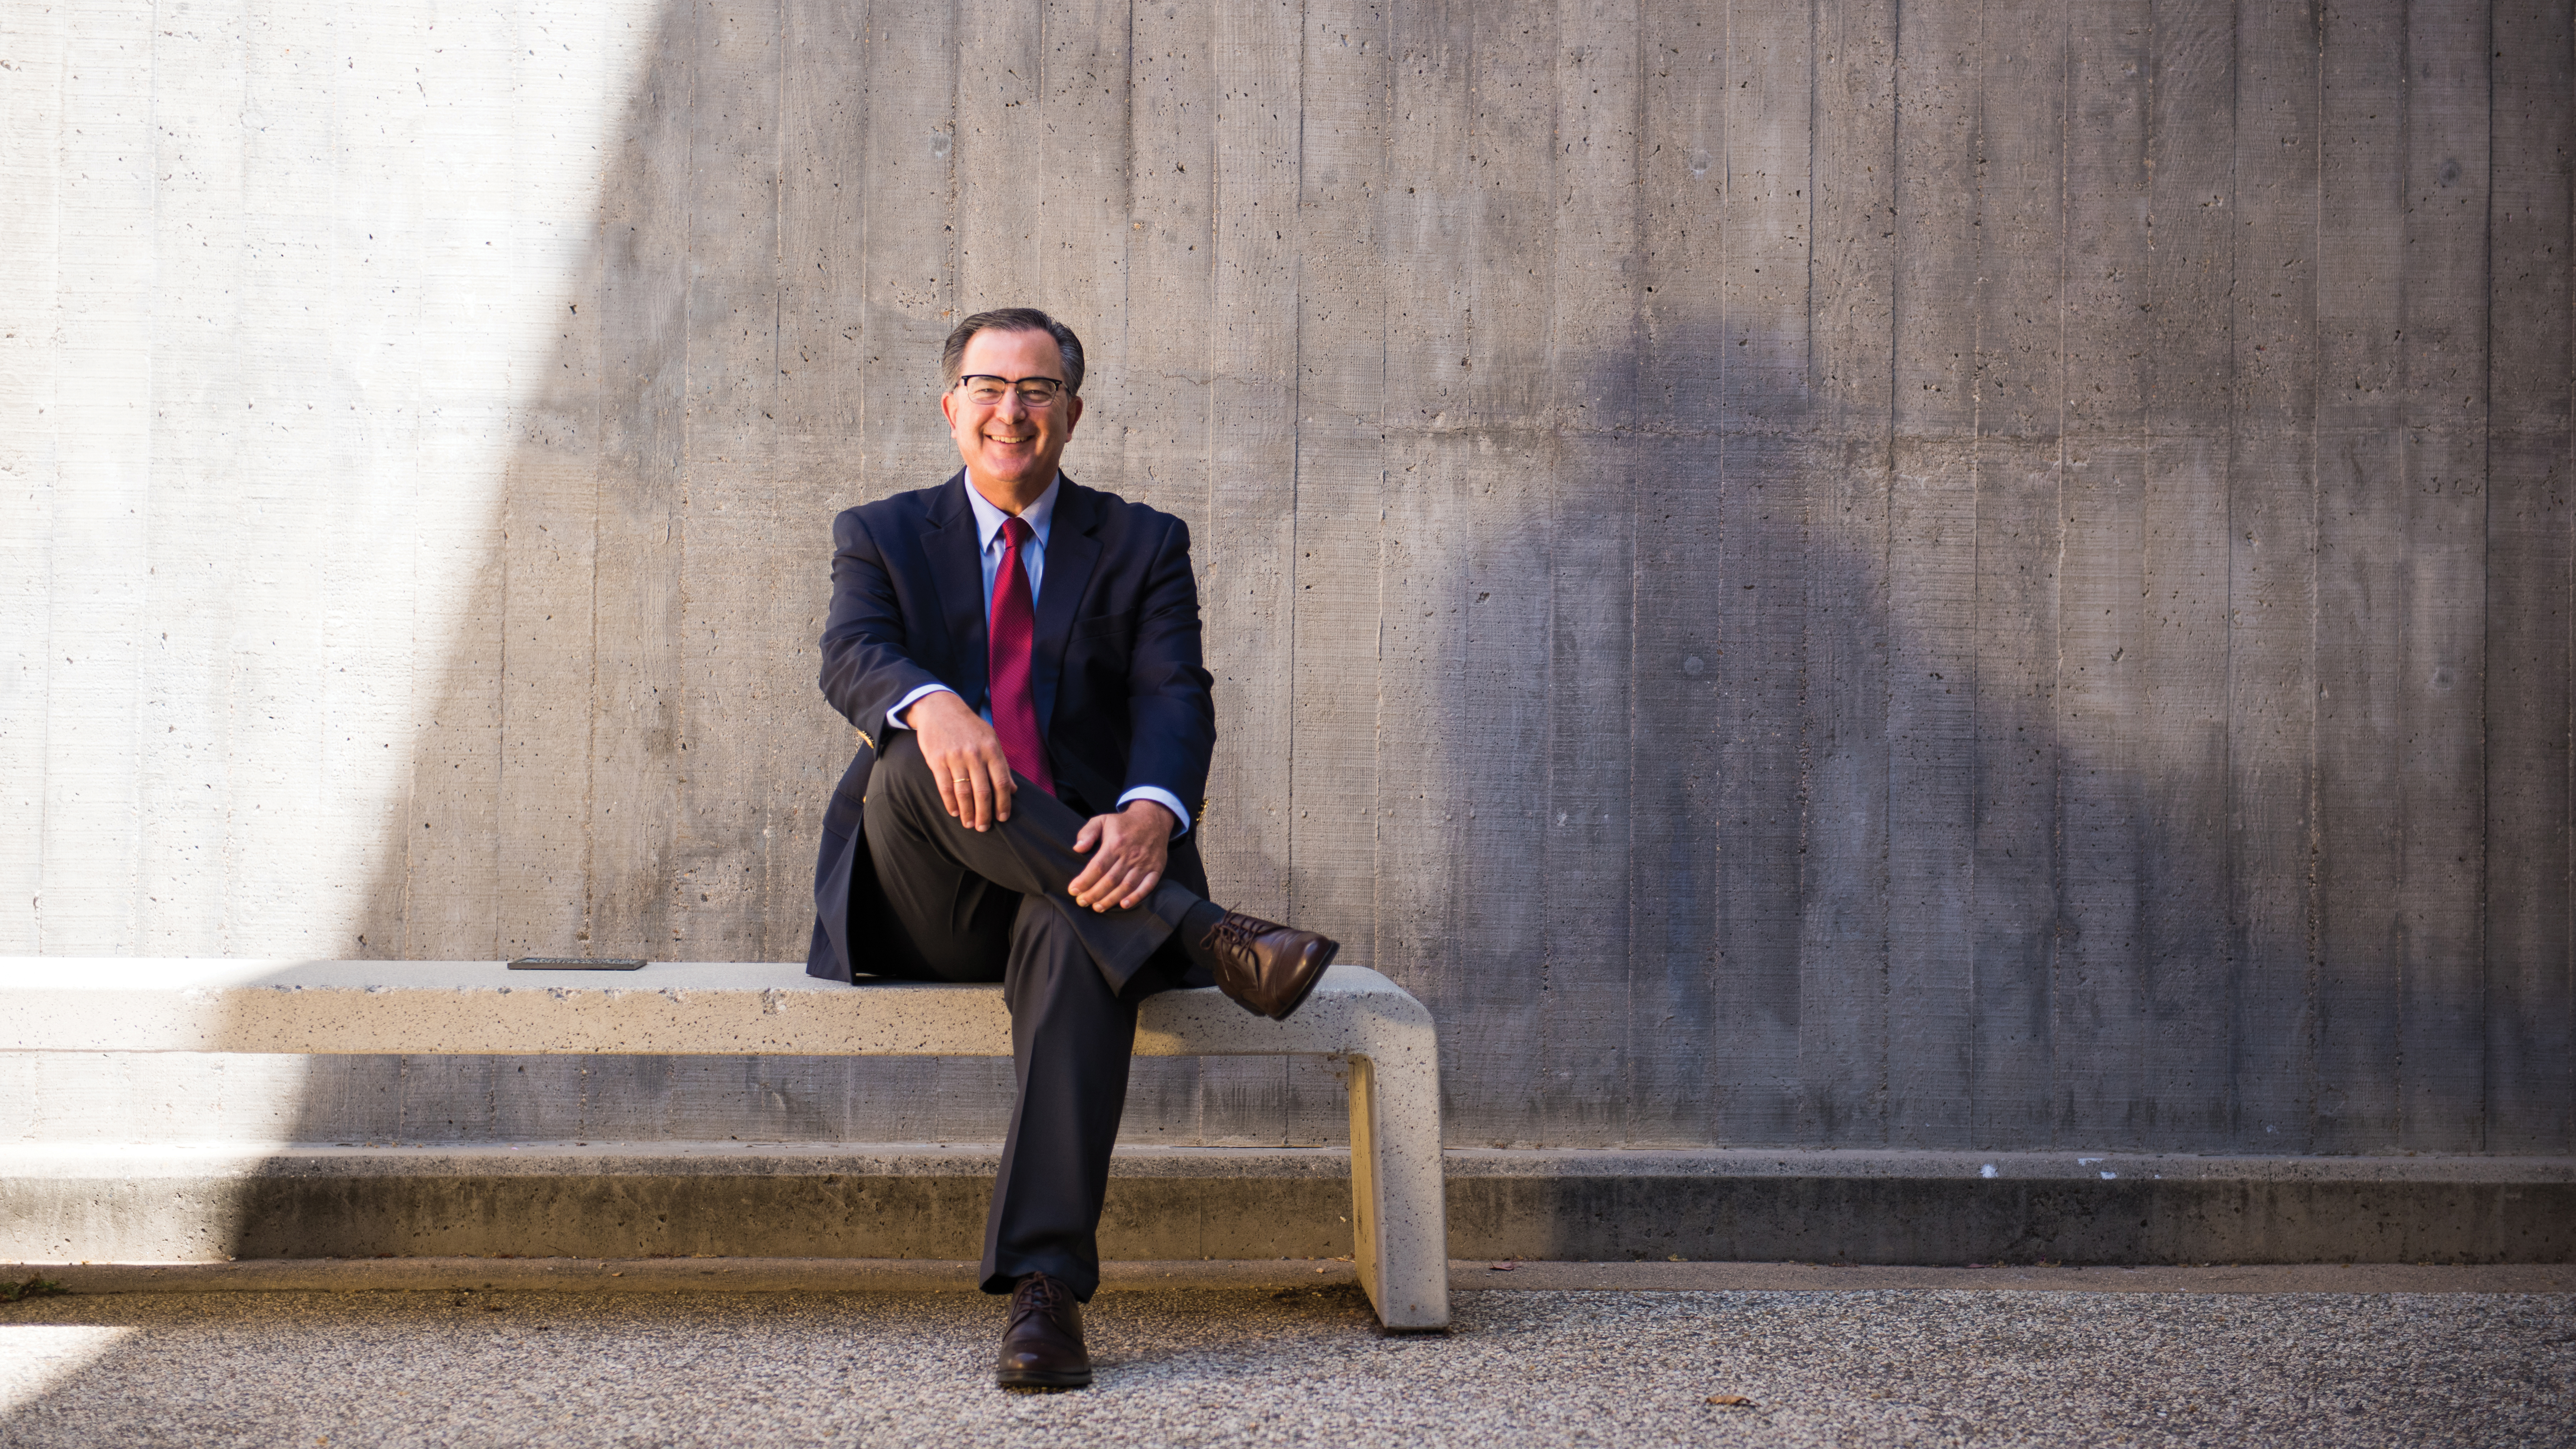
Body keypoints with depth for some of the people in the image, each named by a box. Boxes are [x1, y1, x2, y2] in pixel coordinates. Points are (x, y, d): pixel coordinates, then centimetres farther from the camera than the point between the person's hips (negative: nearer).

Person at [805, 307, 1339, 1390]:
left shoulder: (1143, 546, 14)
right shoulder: (882, 537, 14)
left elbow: (1175, 699, -3)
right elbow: (852, 658, -8)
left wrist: (1151, 814, -28)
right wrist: (930, 704, -34)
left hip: (1078, 878, -1)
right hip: (928, 914, 1)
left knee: (1077, 939, -36)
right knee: (916, 762, -32)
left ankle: (1044, 1289, -43)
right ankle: (1206, 939, -36)